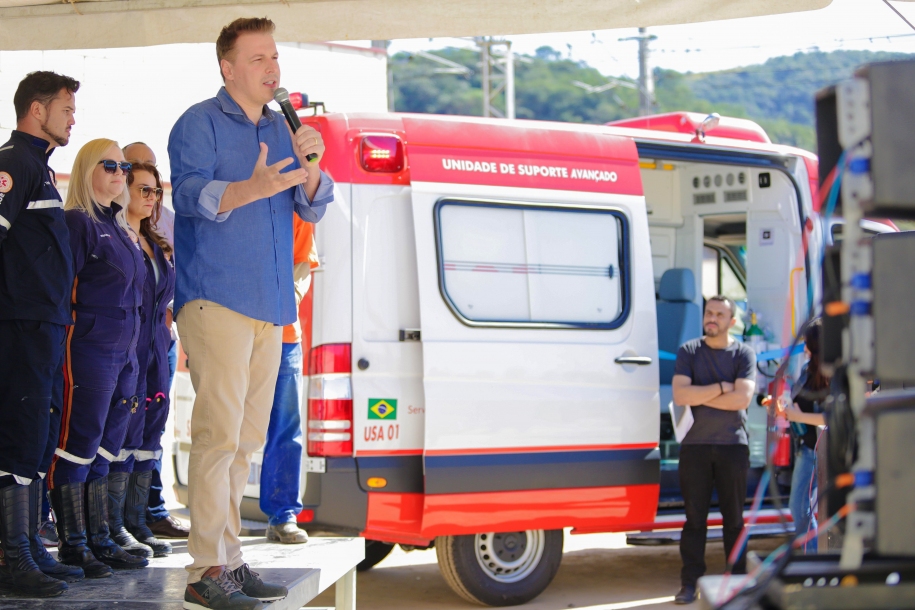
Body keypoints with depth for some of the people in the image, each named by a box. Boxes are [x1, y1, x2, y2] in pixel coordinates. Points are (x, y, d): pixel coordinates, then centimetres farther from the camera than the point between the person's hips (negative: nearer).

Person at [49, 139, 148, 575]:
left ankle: (100, 540, 16)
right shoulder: (77, 222, -7)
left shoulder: (120, 227, 18)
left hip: (124, 352, 9)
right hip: (88, 350, -8)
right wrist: (66, 342, -18)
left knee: (104, 451, 11)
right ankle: (72, 544, 1)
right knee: (77, 445, -4)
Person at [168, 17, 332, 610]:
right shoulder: (200, 123, -1)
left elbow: (312, 208, 14)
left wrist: (310, 165, -7)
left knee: (247, 437, 11)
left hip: (270, 304, 7)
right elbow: (190, 194, -17)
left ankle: (229, 558, 19)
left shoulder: (280, 127, 17)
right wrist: (252, 188, -34)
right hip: (216, 299, -7)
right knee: (219, 432, -12)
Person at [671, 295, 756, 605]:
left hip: (733, 444, -1)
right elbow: (680, 395, -8)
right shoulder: (688, 351, 7)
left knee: (734, 518, 4)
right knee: (694, 517, 1)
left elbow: (742, 398, -13)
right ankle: (690, 582, 4)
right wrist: (721, 387, -10)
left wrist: (698, 396, -10)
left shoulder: (744, 354, 3)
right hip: (695, 444, 1)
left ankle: (739, 580, 11)